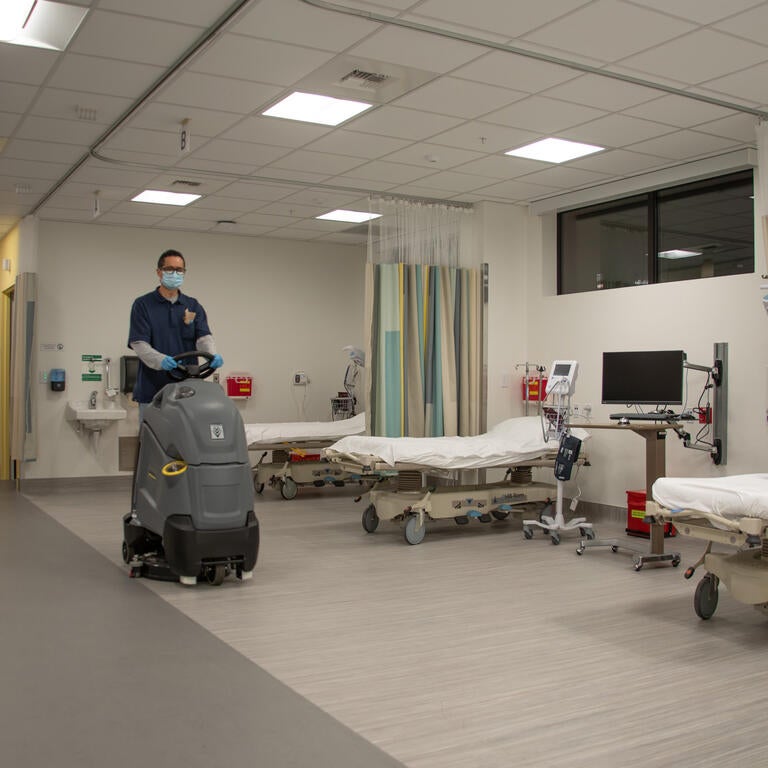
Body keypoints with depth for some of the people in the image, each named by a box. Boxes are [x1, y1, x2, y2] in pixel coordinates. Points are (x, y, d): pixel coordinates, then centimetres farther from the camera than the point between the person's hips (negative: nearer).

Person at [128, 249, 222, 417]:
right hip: (152, 390, -3)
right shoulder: (143, 304, -1)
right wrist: (160, 360, -31)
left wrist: (212, 355, -27)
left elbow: (203, 336, -4)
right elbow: (139, 344, -10)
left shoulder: (193, 306, 10)